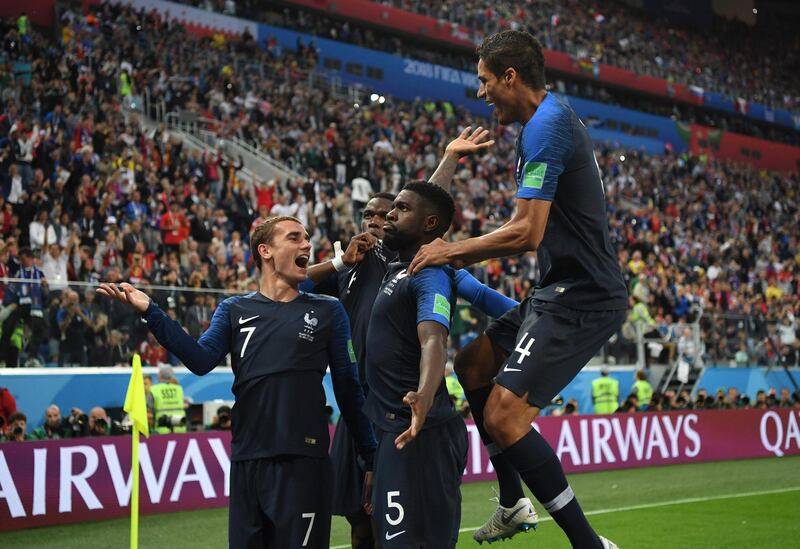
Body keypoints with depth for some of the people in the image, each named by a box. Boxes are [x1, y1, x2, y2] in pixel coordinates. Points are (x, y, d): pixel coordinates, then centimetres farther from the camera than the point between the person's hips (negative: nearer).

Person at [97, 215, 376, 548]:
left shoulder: (327, 311, 6)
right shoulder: (234, 310, 10)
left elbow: (348, 388, 6)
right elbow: (202, 360, -5)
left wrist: (371, 458, 4)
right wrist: (150, 312, -15)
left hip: (304, 461, -2)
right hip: (247, 460, 2)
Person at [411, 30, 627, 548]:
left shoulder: (545, 127, -17)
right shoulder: (556, 117, 15)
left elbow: (528, 233, -24)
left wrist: (453, 251, -10)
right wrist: (461, 253, 15)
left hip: (580, 297, -11)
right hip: (566, 288, 11)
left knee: (504, 417, -17)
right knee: (473, 365, 21)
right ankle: (512, 503, 29)